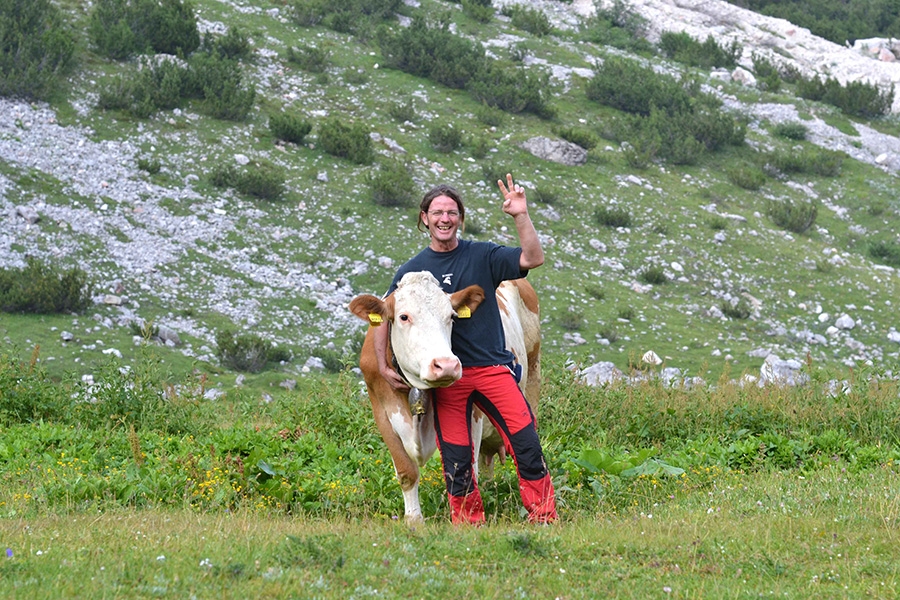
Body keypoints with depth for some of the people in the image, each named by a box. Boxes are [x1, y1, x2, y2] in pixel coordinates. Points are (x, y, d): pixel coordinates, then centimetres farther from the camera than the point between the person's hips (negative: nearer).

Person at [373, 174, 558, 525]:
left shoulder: (483, 256, 5)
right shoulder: (412, 271, 8)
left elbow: (533, 259, -6)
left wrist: (521, 217, -16)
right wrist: (384, 367, 2)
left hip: (493, 367, -1)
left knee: (526, 440, -11)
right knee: (455, 456, -2)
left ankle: (544, 516, -3)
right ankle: (468, 522, 10)